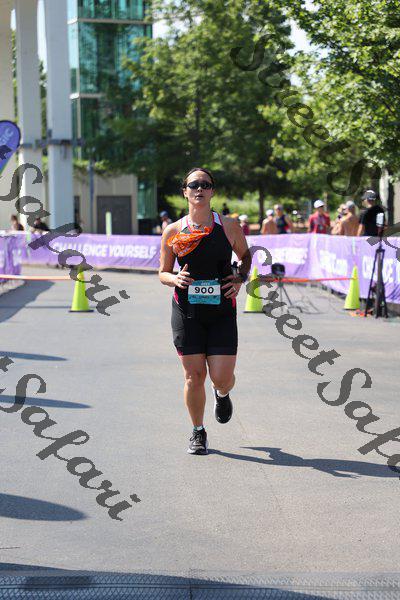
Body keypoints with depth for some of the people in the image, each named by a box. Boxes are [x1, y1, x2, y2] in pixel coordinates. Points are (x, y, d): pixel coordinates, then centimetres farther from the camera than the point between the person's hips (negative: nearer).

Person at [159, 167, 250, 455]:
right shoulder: (173, 231, 1)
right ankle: (198, 432, 21)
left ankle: (222, 395, 35)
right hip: (186, 312, 0)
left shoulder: (229, 226, 1)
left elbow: (245, 255, 18)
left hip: (222, 312, 0)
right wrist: (175, 279, -14)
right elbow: (163, 272, 8)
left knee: (221, 377, -4)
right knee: (194, 376, 0)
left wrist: (241, 278, -1)